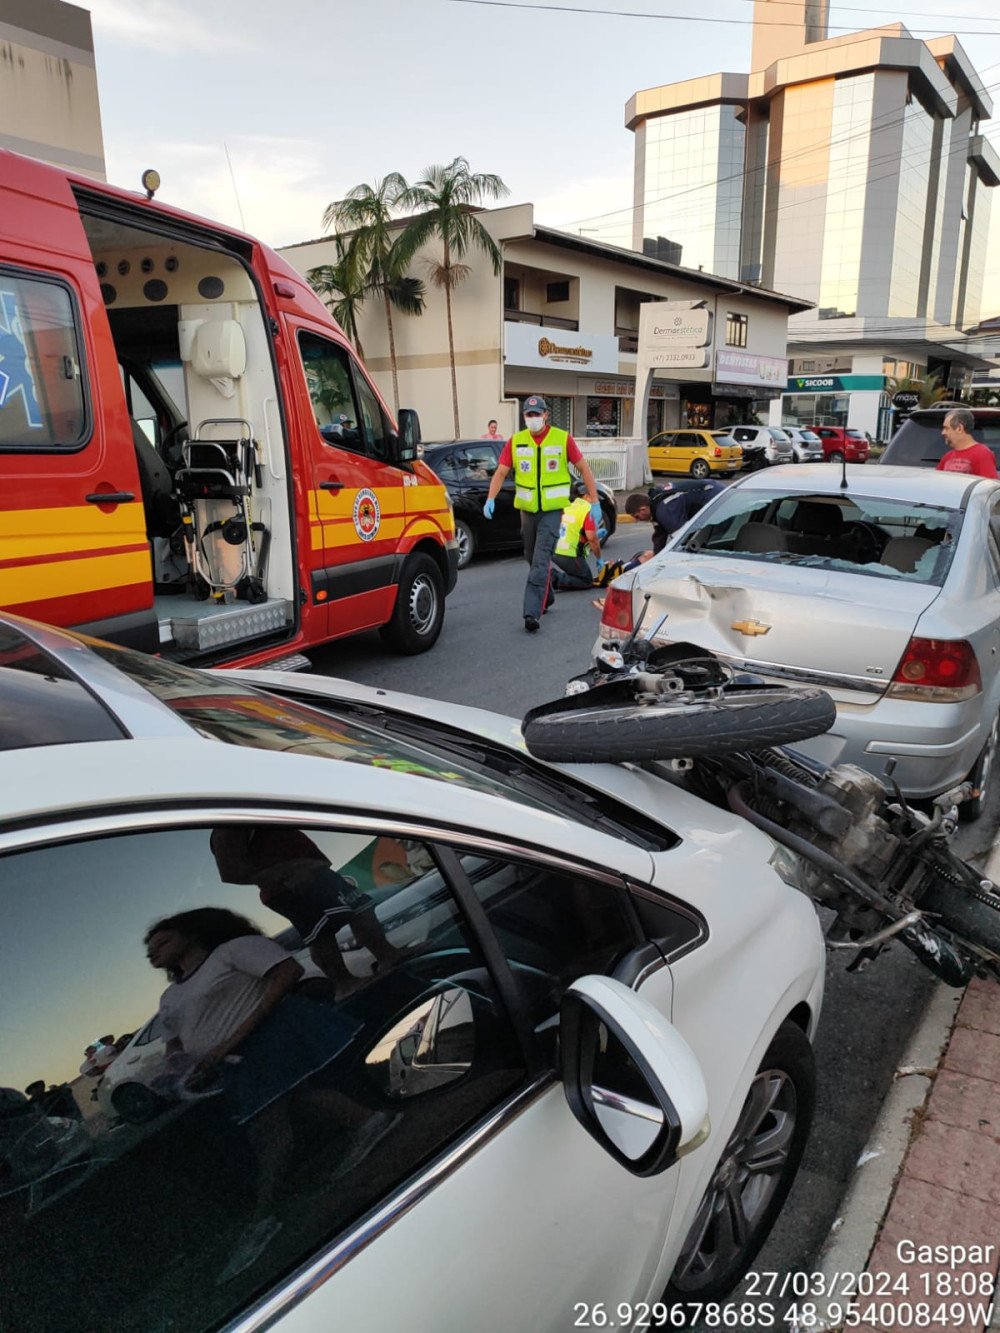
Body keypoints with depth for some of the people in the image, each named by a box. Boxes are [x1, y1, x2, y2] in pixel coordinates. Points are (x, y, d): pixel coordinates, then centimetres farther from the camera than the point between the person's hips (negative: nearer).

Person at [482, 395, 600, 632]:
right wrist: (490, 499, -13)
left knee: (540, 562, -14)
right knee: (532, 559, 16)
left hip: (552, 510, -4)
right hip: (527, 510, 4)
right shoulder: (515, 441, 3)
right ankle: (546, 599, 39)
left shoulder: (563, 439, -4)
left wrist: (594, 502, -2)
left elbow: (584, 469, 2)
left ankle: (532, 613, -17)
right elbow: (501, 473, 3)